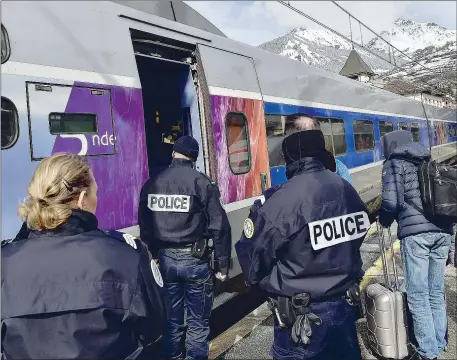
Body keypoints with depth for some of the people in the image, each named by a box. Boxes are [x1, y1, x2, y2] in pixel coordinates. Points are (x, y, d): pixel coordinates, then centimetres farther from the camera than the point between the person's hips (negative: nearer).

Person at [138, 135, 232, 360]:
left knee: (171, 317, 20)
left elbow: (145, 226, 9)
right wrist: (222, 264, -4)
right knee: (197, 321, 11)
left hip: (164, 259, 4)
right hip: (193, 259, -4)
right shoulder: (201, 183, -10)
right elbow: (219, 227, -12)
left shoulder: (152, 184, 2)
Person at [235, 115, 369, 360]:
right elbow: (355, 238, 9)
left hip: (302, 317, -6)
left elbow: (252, 258, -17)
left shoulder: (280, 200, -25)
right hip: (344, 303, 6)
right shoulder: (346, 190, -3)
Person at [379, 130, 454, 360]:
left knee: (418, 296, 1)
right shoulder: (428, 162, 19)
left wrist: (384, 220, 10)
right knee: (437, 293, 15)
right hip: (442, 230, 7)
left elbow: (391, 203, -9)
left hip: (416, 233, -7)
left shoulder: (394, 163, 1)